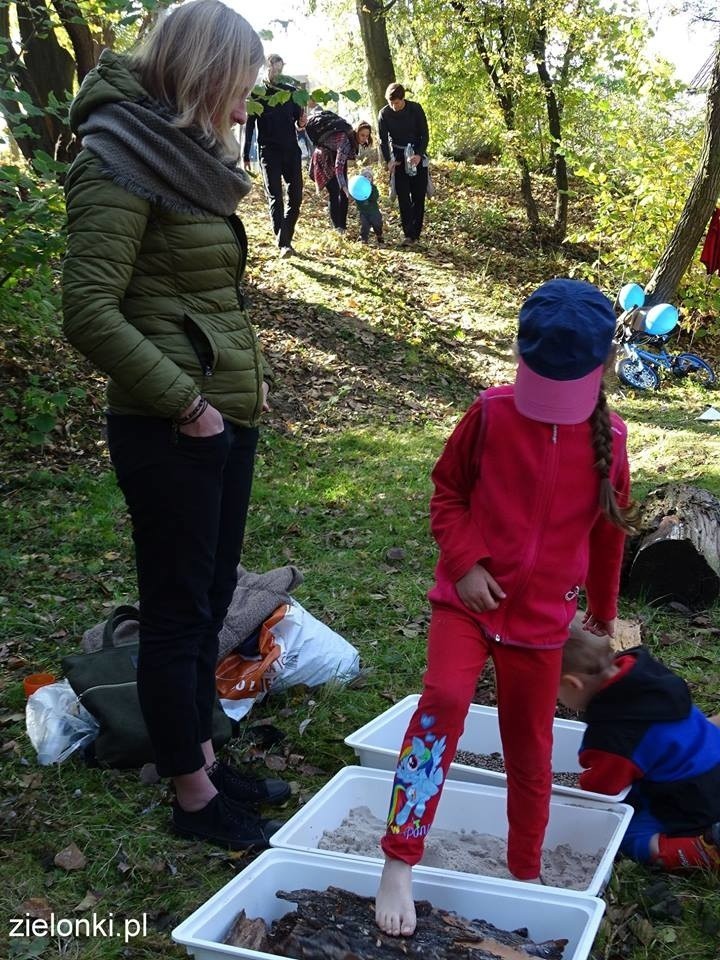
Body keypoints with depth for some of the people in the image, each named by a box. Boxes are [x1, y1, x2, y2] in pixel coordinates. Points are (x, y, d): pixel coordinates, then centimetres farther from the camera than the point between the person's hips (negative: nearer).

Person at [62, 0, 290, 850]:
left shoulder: (187, 158, 14)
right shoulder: (122, 161, -14)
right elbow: (89, 311, -21)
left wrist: (248, 374, 7)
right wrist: (184, 404, -18)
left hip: (226, 419, 9)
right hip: (170, 430, -9)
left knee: (210, 600, 18)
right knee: (177, 612, 4)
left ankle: (204, 759, 34)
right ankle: (194, 798, 19)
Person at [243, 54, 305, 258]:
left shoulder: (291, 91, 12)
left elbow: (298, 119, 15)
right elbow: (249, 125, 1)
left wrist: (301, 123, -11)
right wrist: (246, 155, -5)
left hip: (291, 149, 3)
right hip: (269, 151, -3)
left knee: (296, 196, 0)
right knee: (275, 197, -6)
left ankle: (286, 238, 13)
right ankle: (283, 244, -10)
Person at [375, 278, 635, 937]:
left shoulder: (608, 439, -3)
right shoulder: (491, 414, -8)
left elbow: (608, 534, 10)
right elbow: (447, 492, 2)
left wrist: (604, 615, 19)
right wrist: (465, 562, -12)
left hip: (543, 616, 2)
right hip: (468, 598, -2)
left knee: (530, 747, 12)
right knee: (444, 699, -24)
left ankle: (526, 873, 33)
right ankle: (399, 864, -15)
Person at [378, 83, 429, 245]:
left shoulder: (416, 109, -11)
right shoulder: (384, 114, -9)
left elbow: (424, 134, -8)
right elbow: (383, 140, -4)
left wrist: (419, 154, -22)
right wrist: (388, 161, -18)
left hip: (417, 156, 0)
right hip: (398, 157, 0)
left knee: (419, 196, -1)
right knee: (403, 198, -5)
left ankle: (416, 233, 5)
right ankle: (408, 234, -3)